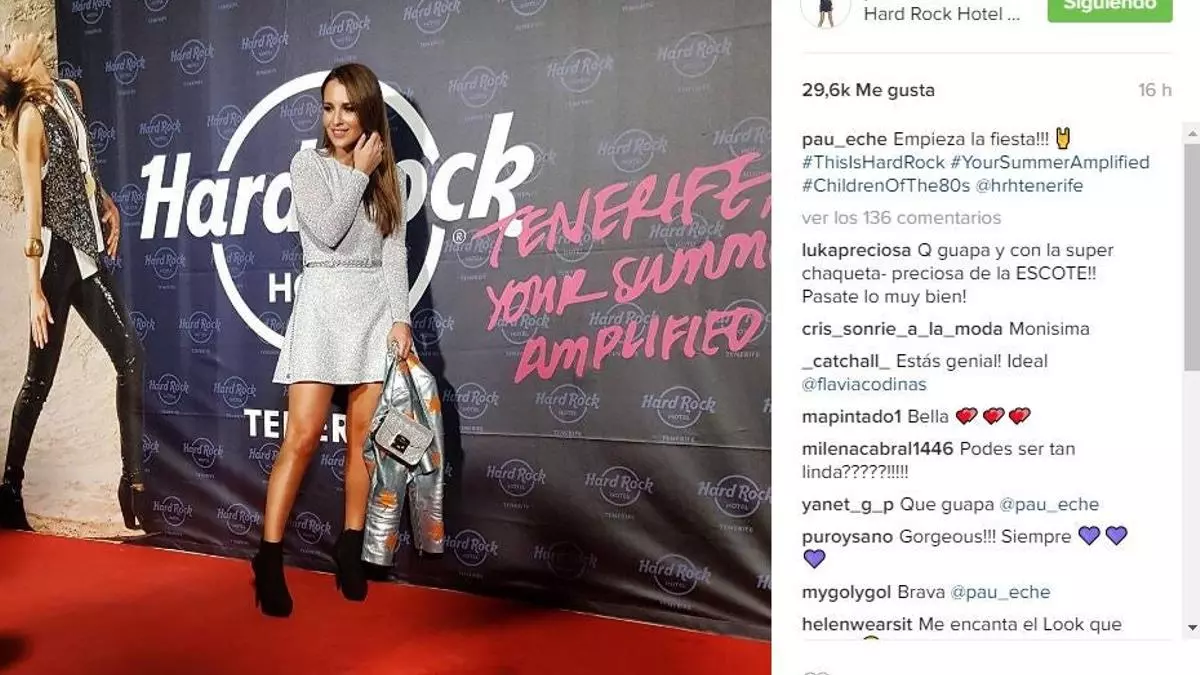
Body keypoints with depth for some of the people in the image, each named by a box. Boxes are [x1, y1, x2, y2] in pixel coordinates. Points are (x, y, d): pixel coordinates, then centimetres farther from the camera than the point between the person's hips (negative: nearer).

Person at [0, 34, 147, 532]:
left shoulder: (69, 93, 9)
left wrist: (108, 204, 9)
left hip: (87, 249, 7)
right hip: (57, 254, -7)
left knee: (131, 357, 0)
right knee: (40, 377, 1)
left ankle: (133, 481, 6)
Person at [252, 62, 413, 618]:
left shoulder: (388, 176, 12)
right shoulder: (308, 164, 5)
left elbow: (395, 252, 5)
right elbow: (325, 232, -11)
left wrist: (400, 317, -4)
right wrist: (359, 173, -4)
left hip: (375, 306, 3)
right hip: (323, 304, -2)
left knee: (363, 436, 4)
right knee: (302, 436, -8)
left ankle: (350, 549, 17)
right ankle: (268, 560, 2)